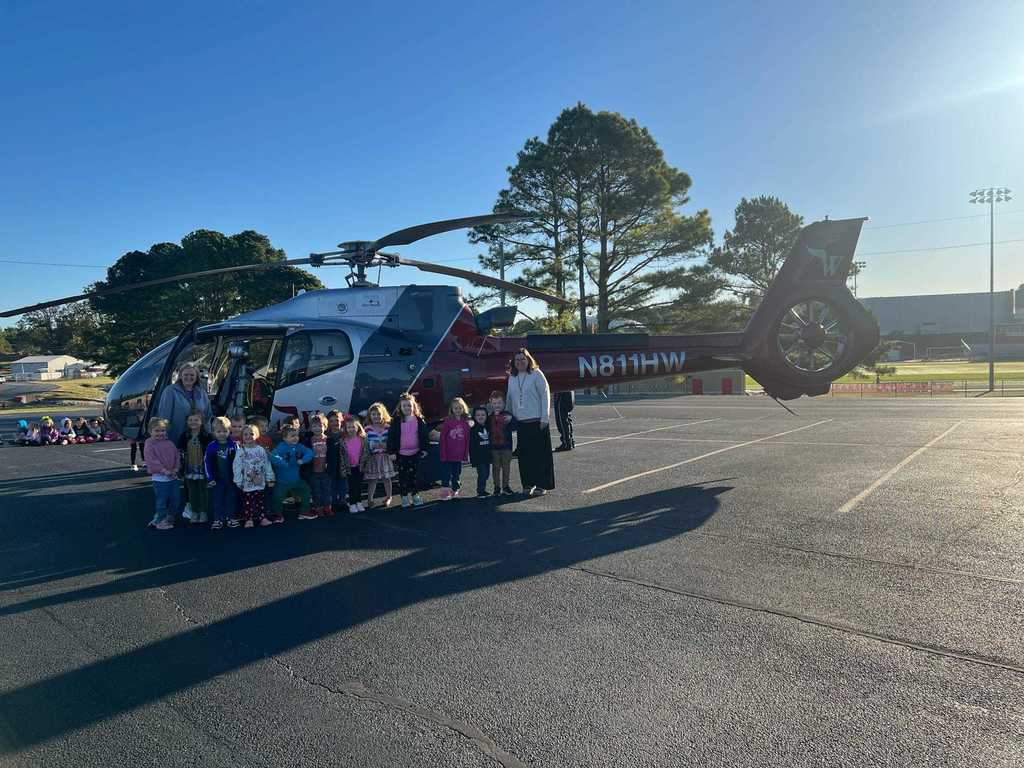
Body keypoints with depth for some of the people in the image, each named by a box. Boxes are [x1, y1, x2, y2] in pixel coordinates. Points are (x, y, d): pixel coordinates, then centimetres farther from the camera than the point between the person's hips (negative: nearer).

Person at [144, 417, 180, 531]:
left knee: (176, 499, 13)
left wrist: (176, 469, -7)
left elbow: (177, 457, 10)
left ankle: (169, 518, 31)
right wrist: (164, 470, -21)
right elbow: (152, 460, -15)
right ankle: (159, 521, 15)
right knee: (162, 500, 0)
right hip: (159, 478, -6)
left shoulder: (170, 444, 10)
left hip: (173, 476, 6)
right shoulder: (150, 444, -7)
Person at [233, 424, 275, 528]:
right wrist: (239, 482, -10)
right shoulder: (240, 451, -6)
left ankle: (263, 518, 14)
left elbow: (267, 465, 5)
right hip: (247, 483, -2)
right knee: (247, 501, 3)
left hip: (260, 482, 2)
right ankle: (249, 519, 9)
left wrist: (270, 479, 4)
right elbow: (237, 467, -7)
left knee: (261, 500, 8)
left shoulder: (261, 450, 1)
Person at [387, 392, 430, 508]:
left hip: (415, 453, 1)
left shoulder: (419, 420, 0)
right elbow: (391, 437, -5)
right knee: (402, 476, 5)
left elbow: (425, 435, 5)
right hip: (401, 454, -1)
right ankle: (404, 497, 14)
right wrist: (392, 452, -9)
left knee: (413, 475, 10)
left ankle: (415, 495, 22)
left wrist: (424, 449, 2)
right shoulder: (396, 421, -6)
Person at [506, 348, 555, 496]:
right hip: (520, 422, 5)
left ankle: (541, 485, 6)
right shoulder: (511, 378, 12)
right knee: (524, 454, 7)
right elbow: (510, 399, 16)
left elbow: (545, 395, -6)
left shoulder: (536, 374, -3)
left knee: (540, 453, -1)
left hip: (537, 421, -5)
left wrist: (544, 417, -10)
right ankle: (528, 483, 17)